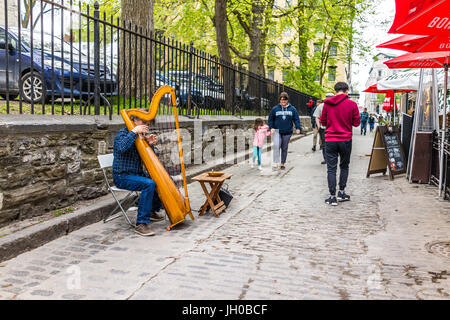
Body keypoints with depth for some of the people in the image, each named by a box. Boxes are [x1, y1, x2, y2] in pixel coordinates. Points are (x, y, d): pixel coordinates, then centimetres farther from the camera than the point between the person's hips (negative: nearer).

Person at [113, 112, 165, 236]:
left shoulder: (142, 136, 11)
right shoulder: (123, 133, -10)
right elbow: (121, 147, -34)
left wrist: (150, 144, -7)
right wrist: (134, 131, -28)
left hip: (137, 173, 8)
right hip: (122, 176, -8)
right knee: (149, 184, -31)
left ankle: (153, 211, 21)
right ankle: (141, 224, -27)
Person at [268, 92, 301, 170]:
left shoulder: (292, 109, 5)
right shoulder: (275, 109, 2)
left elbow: (296, 119, 8)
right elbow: (271, 119, 9)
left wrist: (298, 128, -4)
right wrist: (271, 127, -3)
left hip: (287, 132, 2)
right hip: (277, 131, -1)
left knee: (284, 148, 10)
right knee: (276, 146, -20)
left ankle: (283, 164, 22)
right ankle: (275, 163, -20)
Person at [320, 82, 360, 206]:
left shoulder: (327, 103, -2)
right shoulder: (352, 104, -4)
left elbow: (323, 121, 4)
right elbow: (356, 122, 1)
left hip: (330, 140, 0)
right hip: (346, 140, 0)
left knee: (331, 168, 4)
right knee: (344, 166, 19)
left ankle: (332, 196, 4)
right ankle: (341, 192, 20)